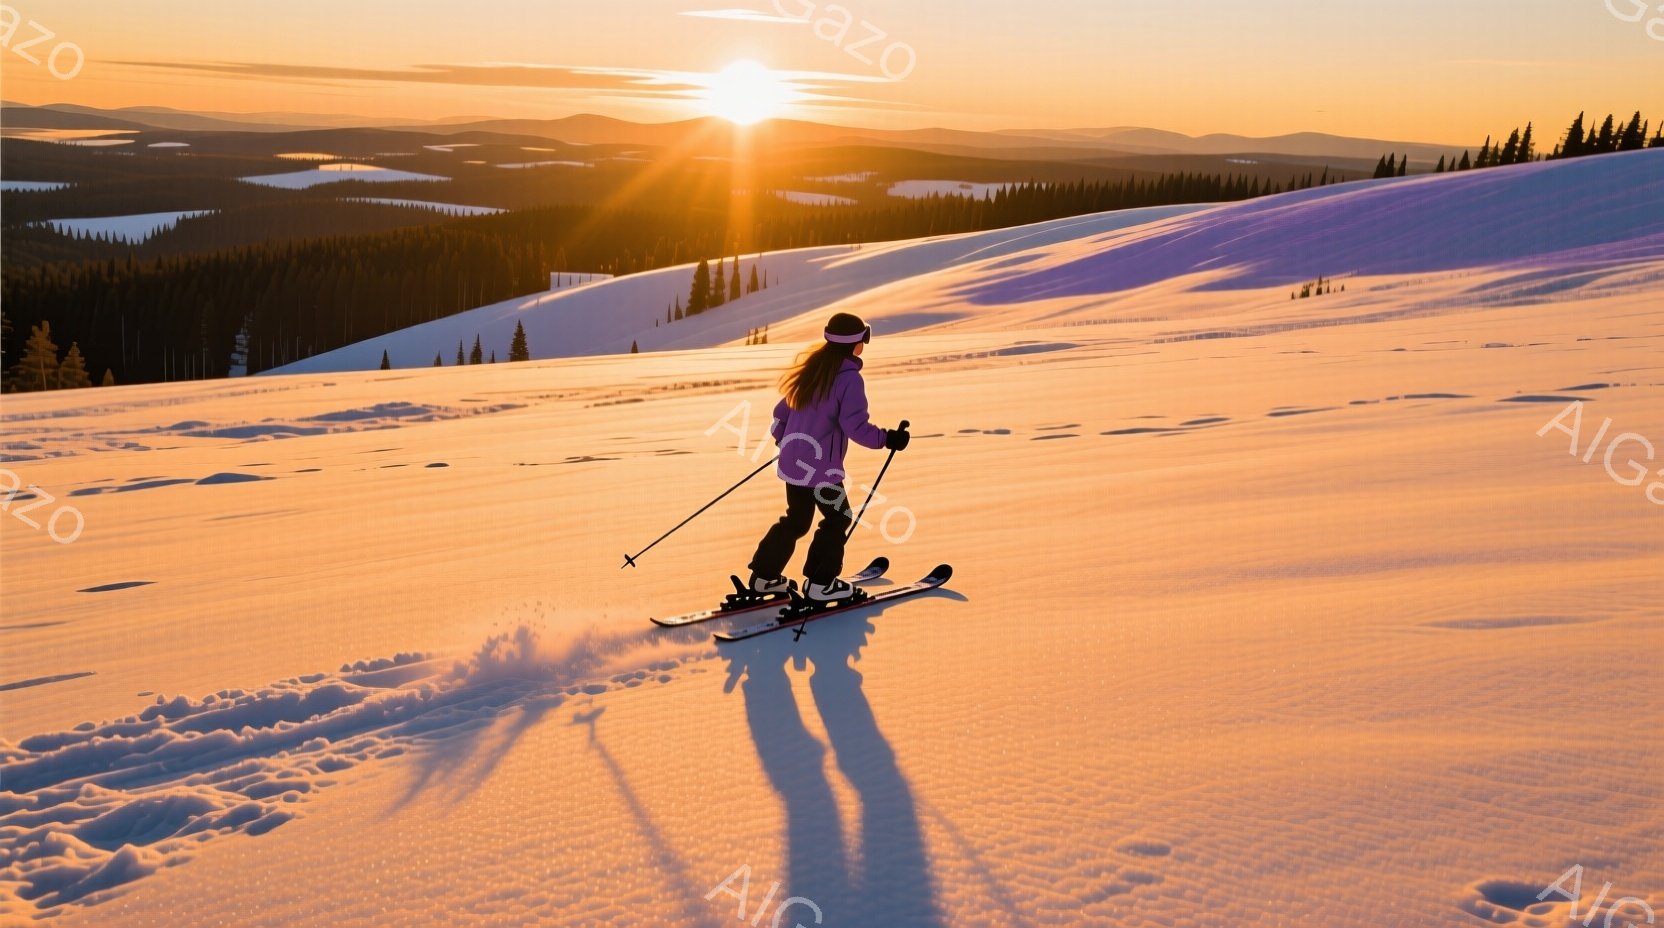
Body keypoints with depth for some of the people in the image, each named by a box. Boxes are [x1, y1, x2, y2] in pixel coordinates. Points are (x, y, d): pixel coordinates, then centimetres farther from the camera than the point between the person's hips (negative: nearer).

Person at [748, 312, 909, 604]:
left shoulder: (809, 369, 8)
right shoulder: (849, 377, -15)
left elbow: (783, 410, 16)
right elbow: (855, 426, -21)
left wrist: (781, 439, 32)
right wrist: (888, 439, -9)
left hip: (792, 461, 8)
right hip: (821, 466, -8)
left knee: (796, 519, 20)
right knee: (838, 517, 10)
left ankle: (764, 576, 24)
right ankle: (820, 583, 11)